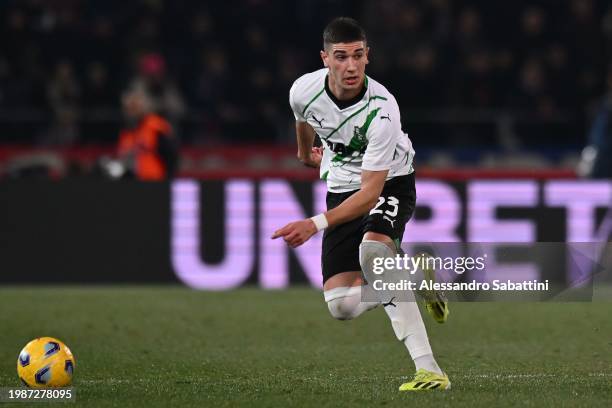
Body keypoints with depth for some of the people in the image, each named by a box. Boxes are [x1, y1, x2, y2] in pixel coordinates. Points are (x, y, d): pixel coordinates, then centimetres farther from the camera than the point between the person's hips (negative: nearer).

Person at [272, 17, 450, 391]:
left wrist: (317, 224, -42)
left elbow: (372, 191, -31)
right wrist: (306, 152, 32)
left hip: (390, 182, -5)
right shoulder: (304, 90, -16)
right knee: (342, 306, -11)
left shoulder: (381, 110, -31)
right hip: (342, 188, 5)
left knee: (373, 248, -39)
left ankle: (428, 369, -39)